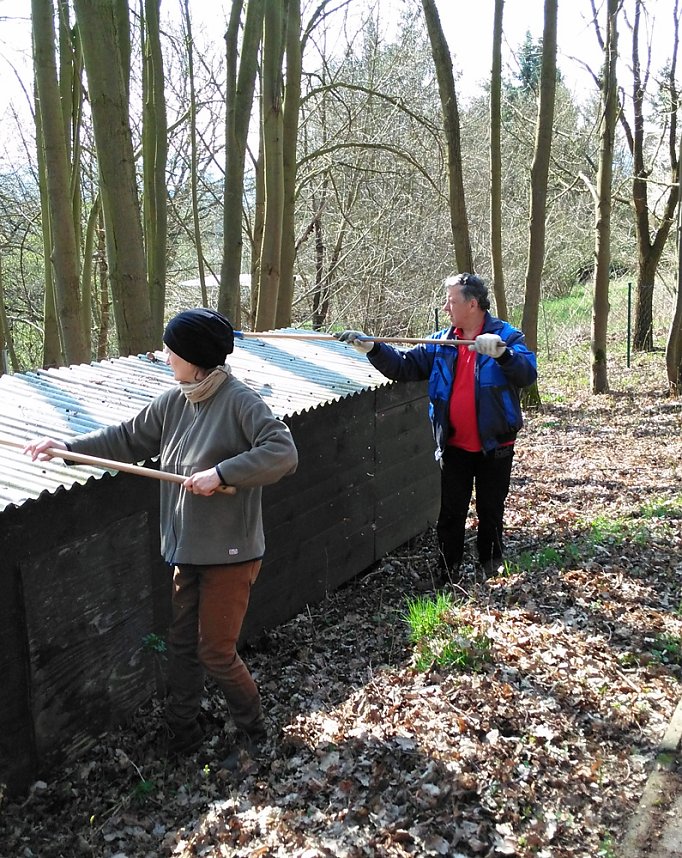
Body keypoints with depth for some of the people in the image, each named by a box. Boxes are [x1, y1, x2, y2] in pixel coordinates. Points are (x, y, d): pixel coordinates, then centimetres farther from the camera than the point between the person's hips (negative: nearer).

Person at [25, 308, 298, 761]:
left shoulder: (239, 401, -18)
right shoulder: (173, 402, 4)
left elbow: (283, 453, -26)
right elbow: (128, 438, 14)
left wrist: (220, 473, -29)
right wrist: (68, 447, 8)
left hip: (230, 554, -7)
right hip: (187, 551, 7)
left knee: (215, 651, 4)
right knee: (181, 643, 17)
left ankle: (253, 729, 29)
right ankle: (182, 732, 36)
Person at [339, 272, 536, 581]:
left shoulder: (506, 336, -7)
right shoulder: (442, 342, 6)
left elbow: (528, 373, -21)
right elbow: (404, 365, 3)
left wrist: (501, 353, -38)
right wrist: (372, 348, -10)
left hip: (494, 447, -3)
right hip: (453, 447, 3)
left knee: (491, 513, 12)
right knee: (450, 515, 10)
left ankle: (491, 575, 29)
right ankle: (448, 578, 22)